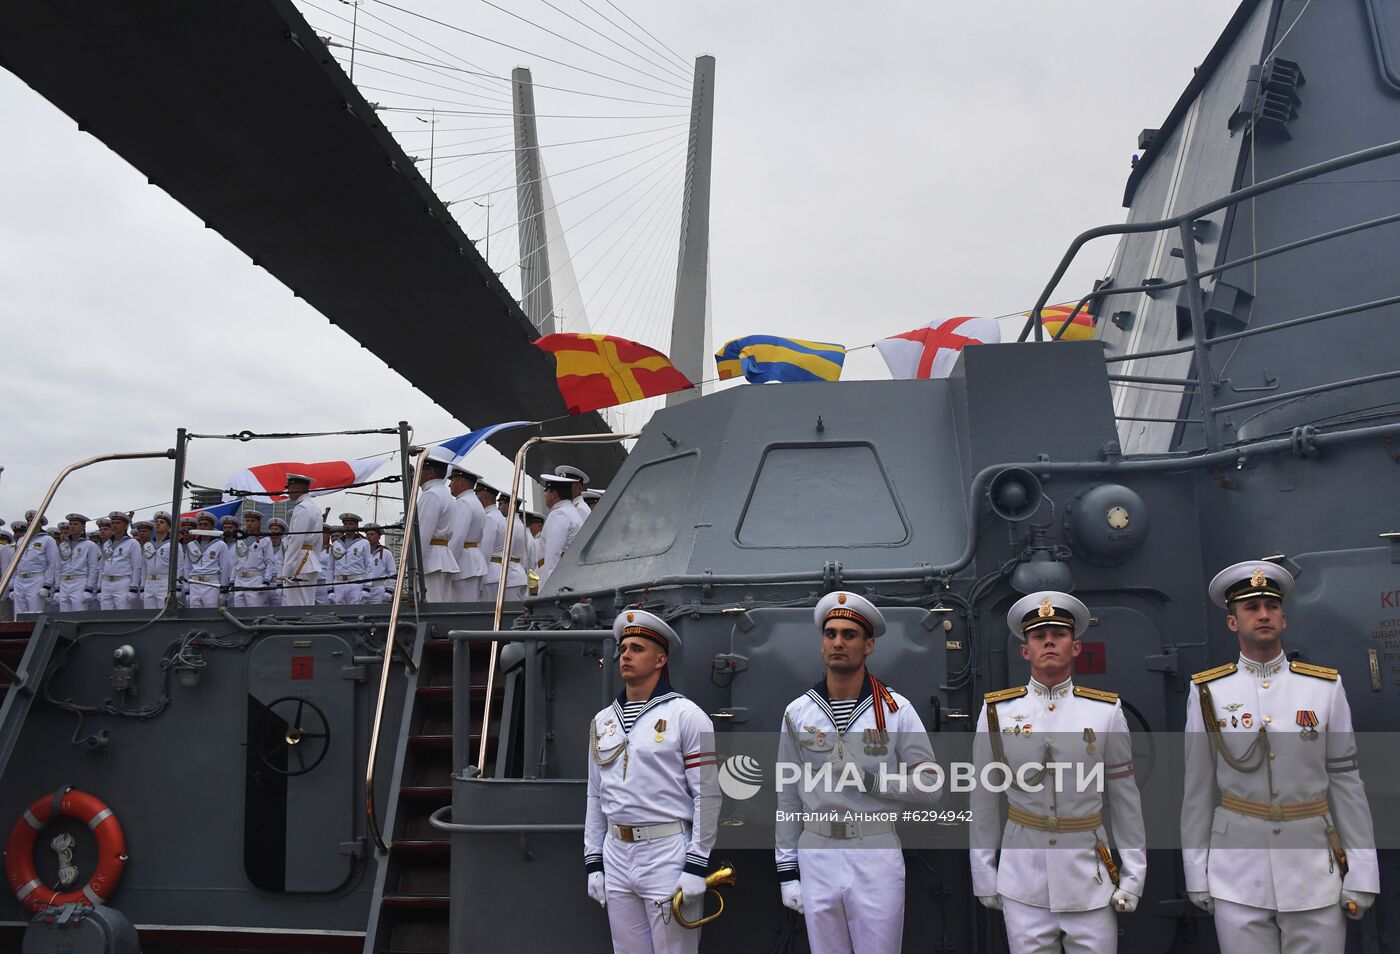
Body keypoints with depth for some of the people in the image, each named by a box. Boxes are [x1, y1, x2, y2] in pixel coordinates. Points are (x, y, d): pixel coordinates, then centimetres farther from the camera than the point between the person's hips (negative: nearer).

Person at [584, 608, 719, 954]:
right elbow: (596, 797, 16)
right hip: (615, 855, 6)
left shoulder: (686, 715, -6)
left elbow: (707, 795, -9)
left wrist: (696, 867, -12)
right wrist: (593, 863, 12)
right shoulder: (602, 721, 12)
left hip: (668, 852, -6)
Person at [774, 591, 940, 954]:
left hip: (876, 855, -2)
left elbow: (929, 787, -4)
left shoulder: (897, 710, -4)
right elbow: (788, 796, 7)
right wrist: (787, 869, 5)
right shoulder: (798, 712, 2)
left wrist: (868, 778, -16)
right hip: (815, 856, 2)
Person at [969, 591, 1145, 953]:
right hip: (1022, 874, 0)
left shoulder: (1107, 711, -1)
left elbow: (1126, 800, 4)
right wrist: (983, 874, 6)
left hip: (1089, 873, 0)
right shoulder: (997, 711, -1)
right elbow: (983, 801, 5)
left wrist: (1134, 875, 4)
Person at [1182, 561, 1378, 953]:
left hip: (1315, 870, 1)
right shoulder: (1207, 692, -1)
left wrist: (1361, 872, 0)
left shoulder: (1326, 687, 2)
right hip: (1237, 876, -1)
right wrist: (1196, 872, 2)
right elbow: (1199, 788, 2)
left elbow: (1345, 781, 3)